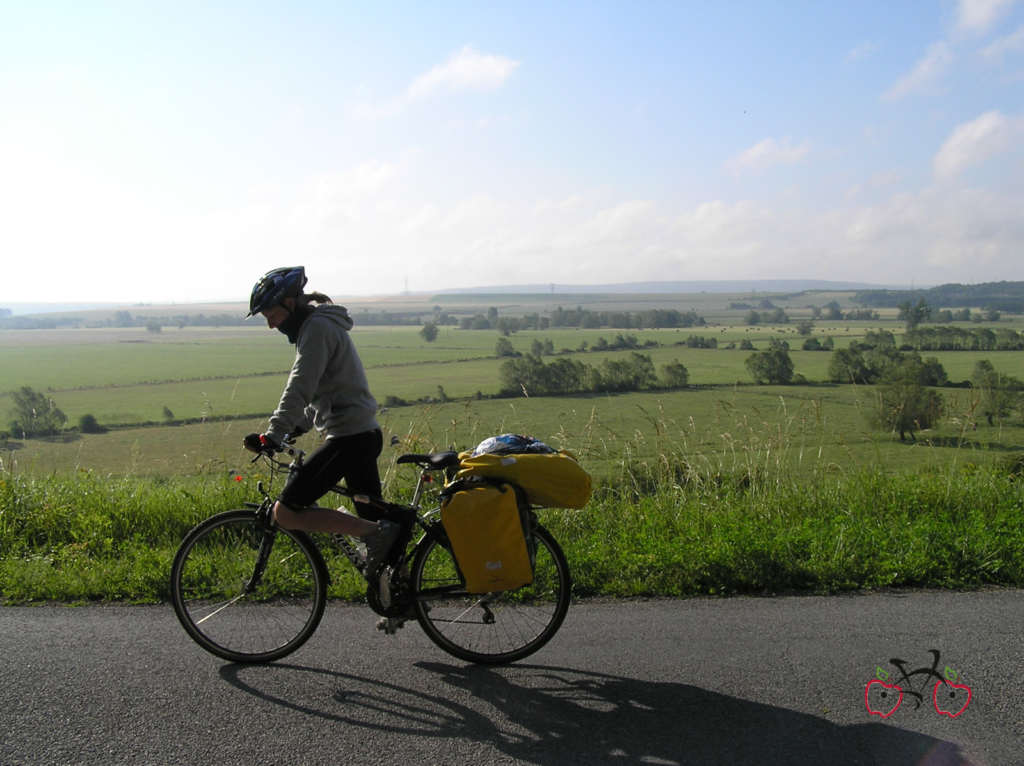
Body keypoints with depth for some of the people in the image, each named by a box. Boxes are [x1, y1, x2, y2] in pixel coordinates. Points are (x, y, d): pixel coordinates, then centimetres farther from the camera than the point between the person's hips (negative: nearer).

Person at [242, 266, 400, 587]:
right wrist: (296, 428, 20)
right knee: (372, 518, 15)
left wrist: (272, 435, -27)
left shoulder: (317, 328, -11)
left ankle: (375, 533, -12)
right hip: (366, 433, 11)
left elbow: (300, 388, -22)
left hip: (348, 437, -11)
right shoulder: (321, 325, 21)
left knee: (285, 512, -8)